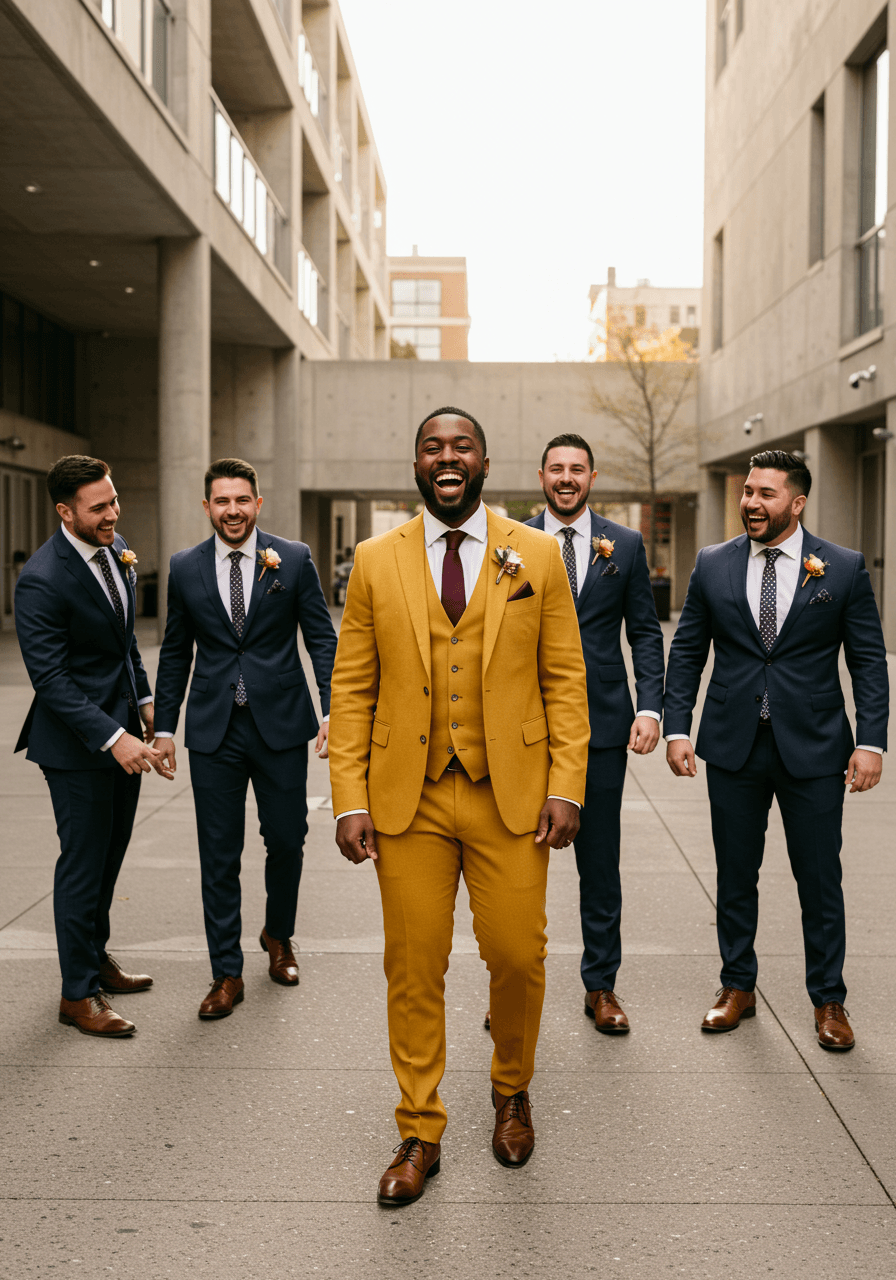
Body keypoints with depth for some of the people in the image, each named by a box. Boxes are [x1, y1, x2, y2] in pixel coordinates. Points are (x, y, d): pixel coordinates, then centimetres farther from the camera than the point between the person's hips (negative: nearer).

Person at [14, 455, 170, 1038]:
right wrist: (112, 738, -28)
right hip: (77, 744, -8)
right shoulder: (42, 580, -22)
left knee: (110, 855, 19)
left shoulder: (116, 549, 4)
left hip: (123, 727, 8)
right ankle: (78, 994, 16)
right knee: (84, 864, 2)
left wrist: (145, 697, 13)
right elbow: (51, 679, -23)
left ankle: (96, 957, 38)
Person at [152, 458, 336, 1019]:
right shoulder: (185, 568, 5)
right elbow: (176, 653, 11)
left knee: (287, 841, 9)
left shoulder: (294, 559, 0)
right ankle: (227, 974, 15)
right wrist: (164, 726, 9)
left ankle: (279, 936, 36)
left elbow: (322, 637, 1)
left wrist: (332, 709, -9)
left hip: (281, 724, -1)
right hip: (214, 731, 1)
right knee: (219, 856, 4)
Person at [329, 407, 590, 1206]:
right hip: (408, 797, 1)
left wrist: (567, 787, -5)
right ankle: (420, 1133, 22)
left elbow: (566, 679, 3)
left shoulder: (538, 556, 4)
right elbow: (352, 689, 4)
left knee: (517, 958, 4)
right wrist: (350, 801, -4)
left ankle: (512, 1091, 34)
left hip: (511, 795, 0)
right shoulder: (375, 562, 4)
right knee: (414, 969, 5)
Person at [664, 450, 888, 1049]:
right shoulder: (713, 565, 4)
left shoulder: (845, 568, -1)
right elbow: (686, 653, 8)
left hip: (813, 750, -2)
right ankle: (738, 988, 27)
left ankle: (829, 1000, 21)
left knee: (820, 880, 5)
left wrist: (871, 741, -7)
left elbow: (870, 662, 0)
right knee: (736, 876, 11)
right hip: (733, 748, 2)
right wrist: (677, 729, 0)